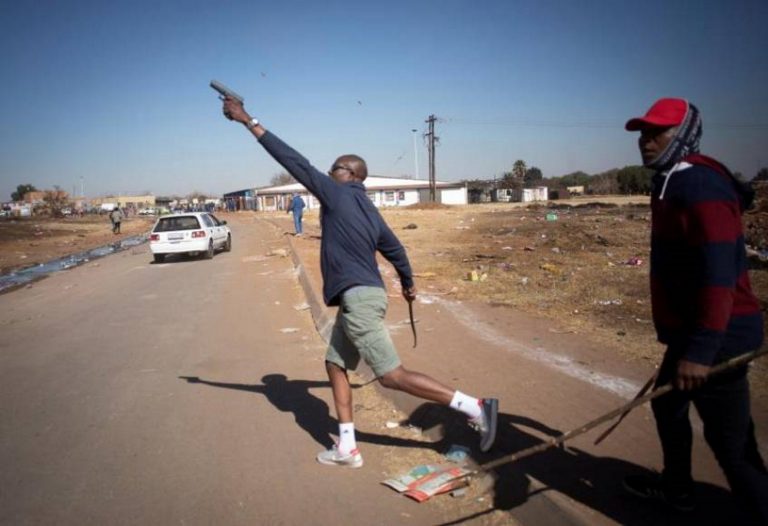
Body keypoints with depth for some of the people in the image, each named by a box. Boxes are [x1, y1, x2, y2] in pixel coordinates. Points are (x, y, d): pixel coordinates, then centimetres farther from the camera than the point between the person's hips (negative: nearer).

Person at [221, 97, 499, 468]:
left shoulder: (338, 194, -7)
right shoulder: (369, 210, 17)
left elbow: (295, 162, -8)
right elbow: (395, 249, 26)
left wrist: (249, 122, -3)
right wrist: (408, 283, 43)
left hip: (359, 298, -10)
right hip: (361, 297, 10)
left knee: (393, 376, -7)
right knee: (335, 366, 15)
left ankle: (475, 407, -5)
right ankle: (346, 449, 19)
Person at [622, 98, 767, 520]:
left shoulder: (699, 184, -19)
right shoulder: (673, 182, 13)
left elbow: (719, 273, -27)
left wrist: (701, 348, -29)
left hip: (717, 336, -11)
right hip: (692, 330, 11)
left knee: (731, 445, -5)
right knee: (667, 403, 25)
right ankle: (676, 487, 45)